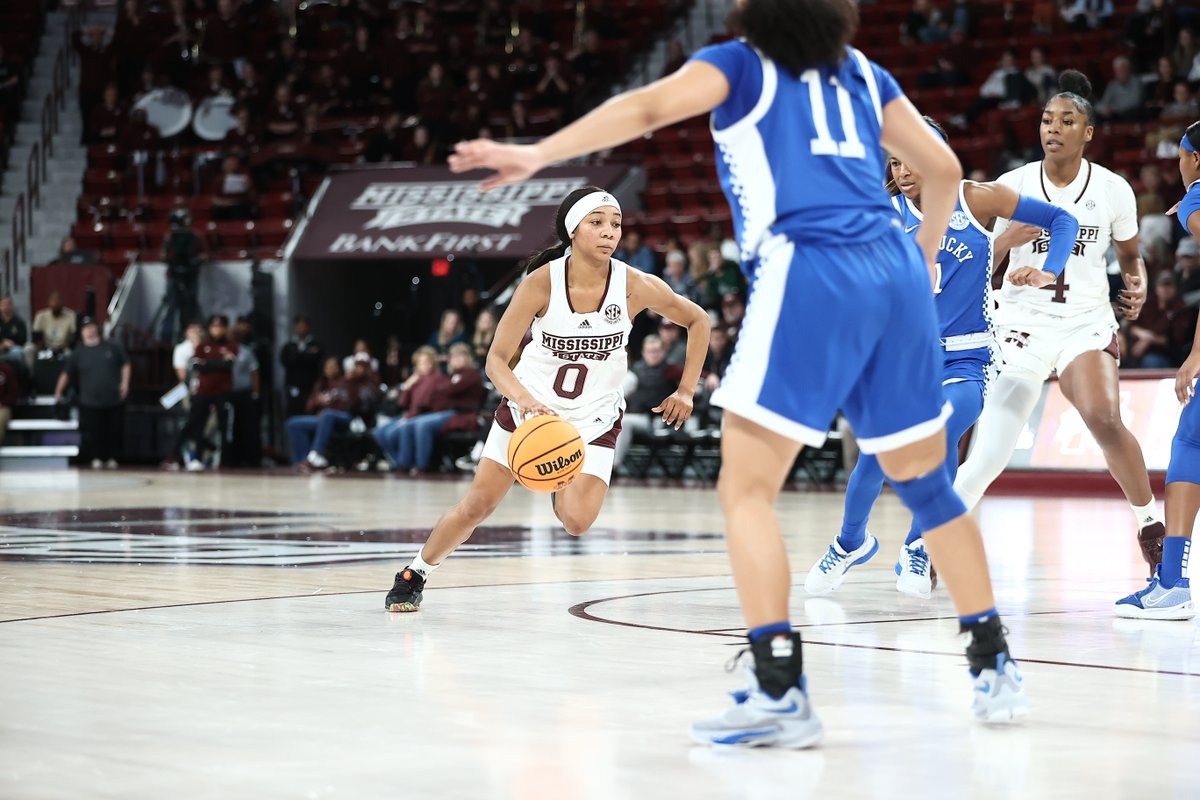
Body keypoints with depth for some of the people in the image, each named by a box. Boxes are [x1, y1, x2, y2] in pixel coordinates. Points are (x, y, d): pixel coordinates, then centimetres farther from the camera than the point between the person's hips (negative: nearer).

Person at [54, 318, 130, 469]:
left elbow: (125, 365, 14)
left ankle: (111, 458, 17)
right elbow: (66, 374, 6)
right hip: (90, 401, -1)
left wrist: (125, 383, 1)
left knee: (114, 431, 3)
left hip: (115, 400, 1)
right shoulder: (78, 353, 5)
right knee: (94, 432, -1)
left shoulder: (112, 348, 8)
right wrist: (58, 392, 2)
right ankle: (96, 458, 14)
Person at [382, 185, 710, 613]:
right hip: (528, 409, 0)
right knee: (478, 504, 3)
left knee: (576, 521, -20)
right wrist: (525, 399, -38)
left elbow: (698, 320, -1)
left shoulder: (636, 286, -19)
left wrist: (686, 391, -4)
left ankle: (562, 485, 16)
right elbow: (496, 359, -19)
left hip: (594, 421, 0)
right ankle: (414, 574, 27)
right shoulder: (542, 282, -21)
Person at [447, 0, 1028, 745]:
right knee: (925, 482, 17)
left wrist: (538, 153, -14)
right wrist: (922, 263, 40)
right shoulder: (861, 71, 23)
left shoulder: (742, 64, 9)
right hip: (895, 270, 6)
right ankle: (996, 670, 20)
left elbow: (646, 108, -9)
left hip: (810, 275, -6)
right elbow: (944, 167, 24)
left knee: (746, 488, -3)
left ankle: (781, 692, -13)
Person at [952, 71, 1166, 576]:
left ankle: (1150, 520, -5)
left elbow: (1129, 255, 14)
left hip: (1086, 321, 0)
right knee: (988, 457, -9)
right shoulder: (1013, 185, -3)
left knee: (1103, 418, -26)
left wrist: (1138, 286, -8)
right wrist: (1007, 239, -20)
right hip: (1023, 321, 0)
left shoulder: (1113, 189, -1)